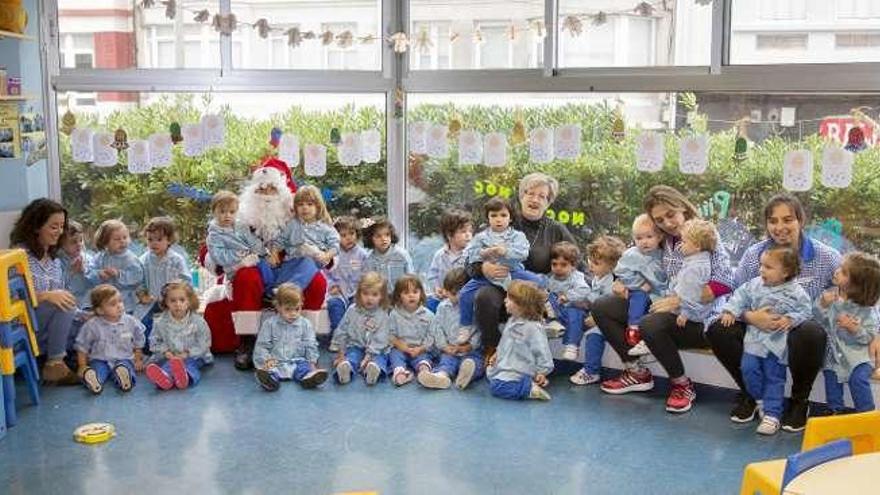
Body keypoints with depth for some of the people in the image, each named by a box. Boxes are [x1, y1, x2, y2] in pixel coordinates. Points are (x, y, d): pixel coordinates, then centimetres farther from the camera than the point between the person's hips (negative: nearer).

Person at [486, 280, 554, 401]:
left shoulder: (533, 328, -23)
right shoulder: (512, 321, 5)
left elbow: (541, 350, -18)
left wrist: (542, 372, -15)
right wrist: (497, 353, 15)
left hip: (518, 372, -10)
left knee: (498, 388, -22)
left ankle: (529, 388, -12)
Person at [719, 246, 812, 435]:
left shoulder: (795, 292, -7)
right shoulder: (755, 284, 2)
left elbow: (805, 311, -2)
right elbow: (741, 296, 9)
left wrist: (790, 320, -18)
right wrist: (730, 311, -3)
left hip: (777, 341, -3)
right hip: (755, 336, 3)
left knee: (774, 377, 0)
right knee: (749, 369, -6)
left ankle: (771, 414, 7)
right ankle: (762, 399, 20)